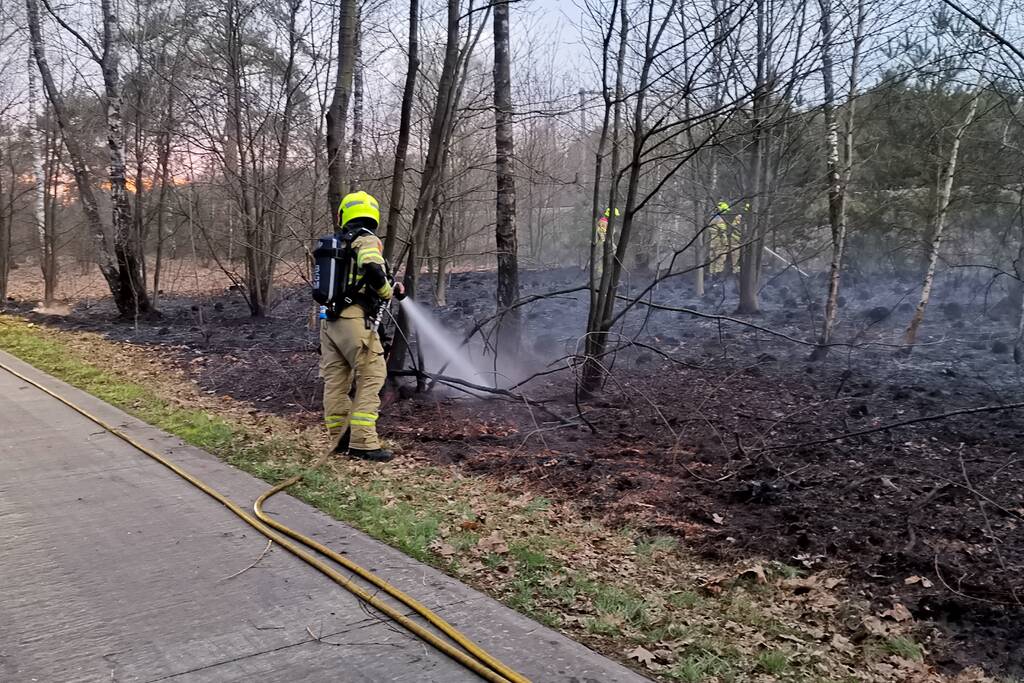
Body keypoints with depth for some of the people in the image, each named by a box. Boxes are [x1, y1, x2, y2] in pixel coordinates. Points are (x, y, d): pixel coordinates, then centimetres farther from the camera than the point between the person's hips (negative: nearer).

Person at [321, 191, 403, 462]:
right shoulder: (368, 240, -5)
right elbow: (373, 271, -23)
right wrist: (389, 291, -5)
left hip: (328, 318, 8)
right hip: (354, 319, -8)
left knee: (335, 380, 10)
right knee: (371, 378, -4)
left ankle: (341, 439, 19)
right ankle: (362, 443, -8)